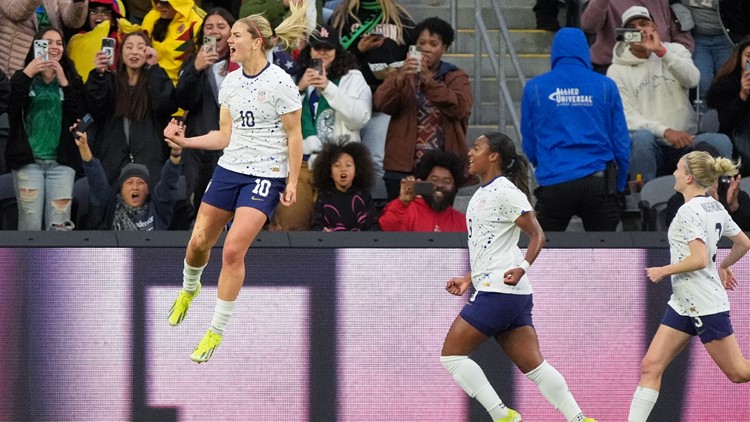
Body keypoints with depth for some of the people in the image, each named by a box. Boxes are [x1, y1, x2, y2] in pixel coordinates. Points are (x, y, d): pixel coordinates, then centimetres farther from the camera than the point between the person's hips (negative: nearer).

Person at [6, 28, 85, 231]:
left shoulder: (72, 81, 12)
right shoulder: (22, 79, 8)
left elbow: (81, 115, -3)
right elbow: (10, 108, -10)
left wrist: (64, 83, -9)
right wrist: (26, 75, -15)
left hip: (61, 162, 1)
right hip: (28, 160, -1)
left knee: (60, 228, -7)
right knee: (30, 227, -9)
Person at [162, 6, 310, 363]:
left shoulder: (280, 82, -12)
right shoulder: (230, 82, 6)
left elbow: (294, 136, -8)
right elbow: (226, 135, 11)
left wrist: (292, 183, -11)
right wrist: (185, 141, 0)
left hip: (266, 176, -6)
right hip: (229, 170, 6)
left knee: (233, 250, -15)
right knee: (199, 242, 7)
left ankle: (216, 331, -4)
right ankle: (188, 290, 42)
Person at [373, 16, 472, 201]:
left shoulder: (456, 78, 11)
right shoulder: (402, 75, 14)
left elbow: (461, 107, -9)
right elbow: (381, 103, -4)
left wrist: (429, 81, -19)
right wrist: (400, 79, -23)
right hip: (403, 166, 1)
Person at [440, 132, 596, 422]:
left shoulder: (505, 191, -8)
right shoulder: (482, 194, 20)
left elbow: (537, 235, -11)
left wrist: (522, 268, -25)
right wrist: (469, 280, 22)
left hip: (500, 289, -9)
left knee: (451, 354, -6)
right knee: (533, 365, 4)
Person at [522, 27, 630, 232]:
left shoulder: (535, 88, 4)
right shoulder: (605, 86, 4)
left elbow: (529, 145, 12)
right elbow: (621, 142, 5)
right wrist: (619, 186, 15)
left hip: (553, 184, 0)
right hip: (598, 183, 1)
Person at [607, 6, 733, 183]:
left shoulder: (675, 51, 11)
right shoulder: (617, 71, 3)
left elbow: (692, 80, -11)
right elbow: (627, 117, -9)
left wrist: (661, 51, -21)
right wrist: (665, 131, -24)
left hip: (684, 142, 2)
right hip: (650, 148, -2)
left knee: (720, 142, -27)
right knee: (642, 137, -37)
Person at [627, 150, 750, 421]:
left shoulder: (690, 211, -18)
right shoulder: (715, 208, 8)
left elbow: (699, 260, -26)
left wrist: (663, 271, -15)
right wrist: (724, 266, 34)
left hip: (705, 305, -10)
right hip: (683, 304, 10)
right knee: (651, 366, 1)